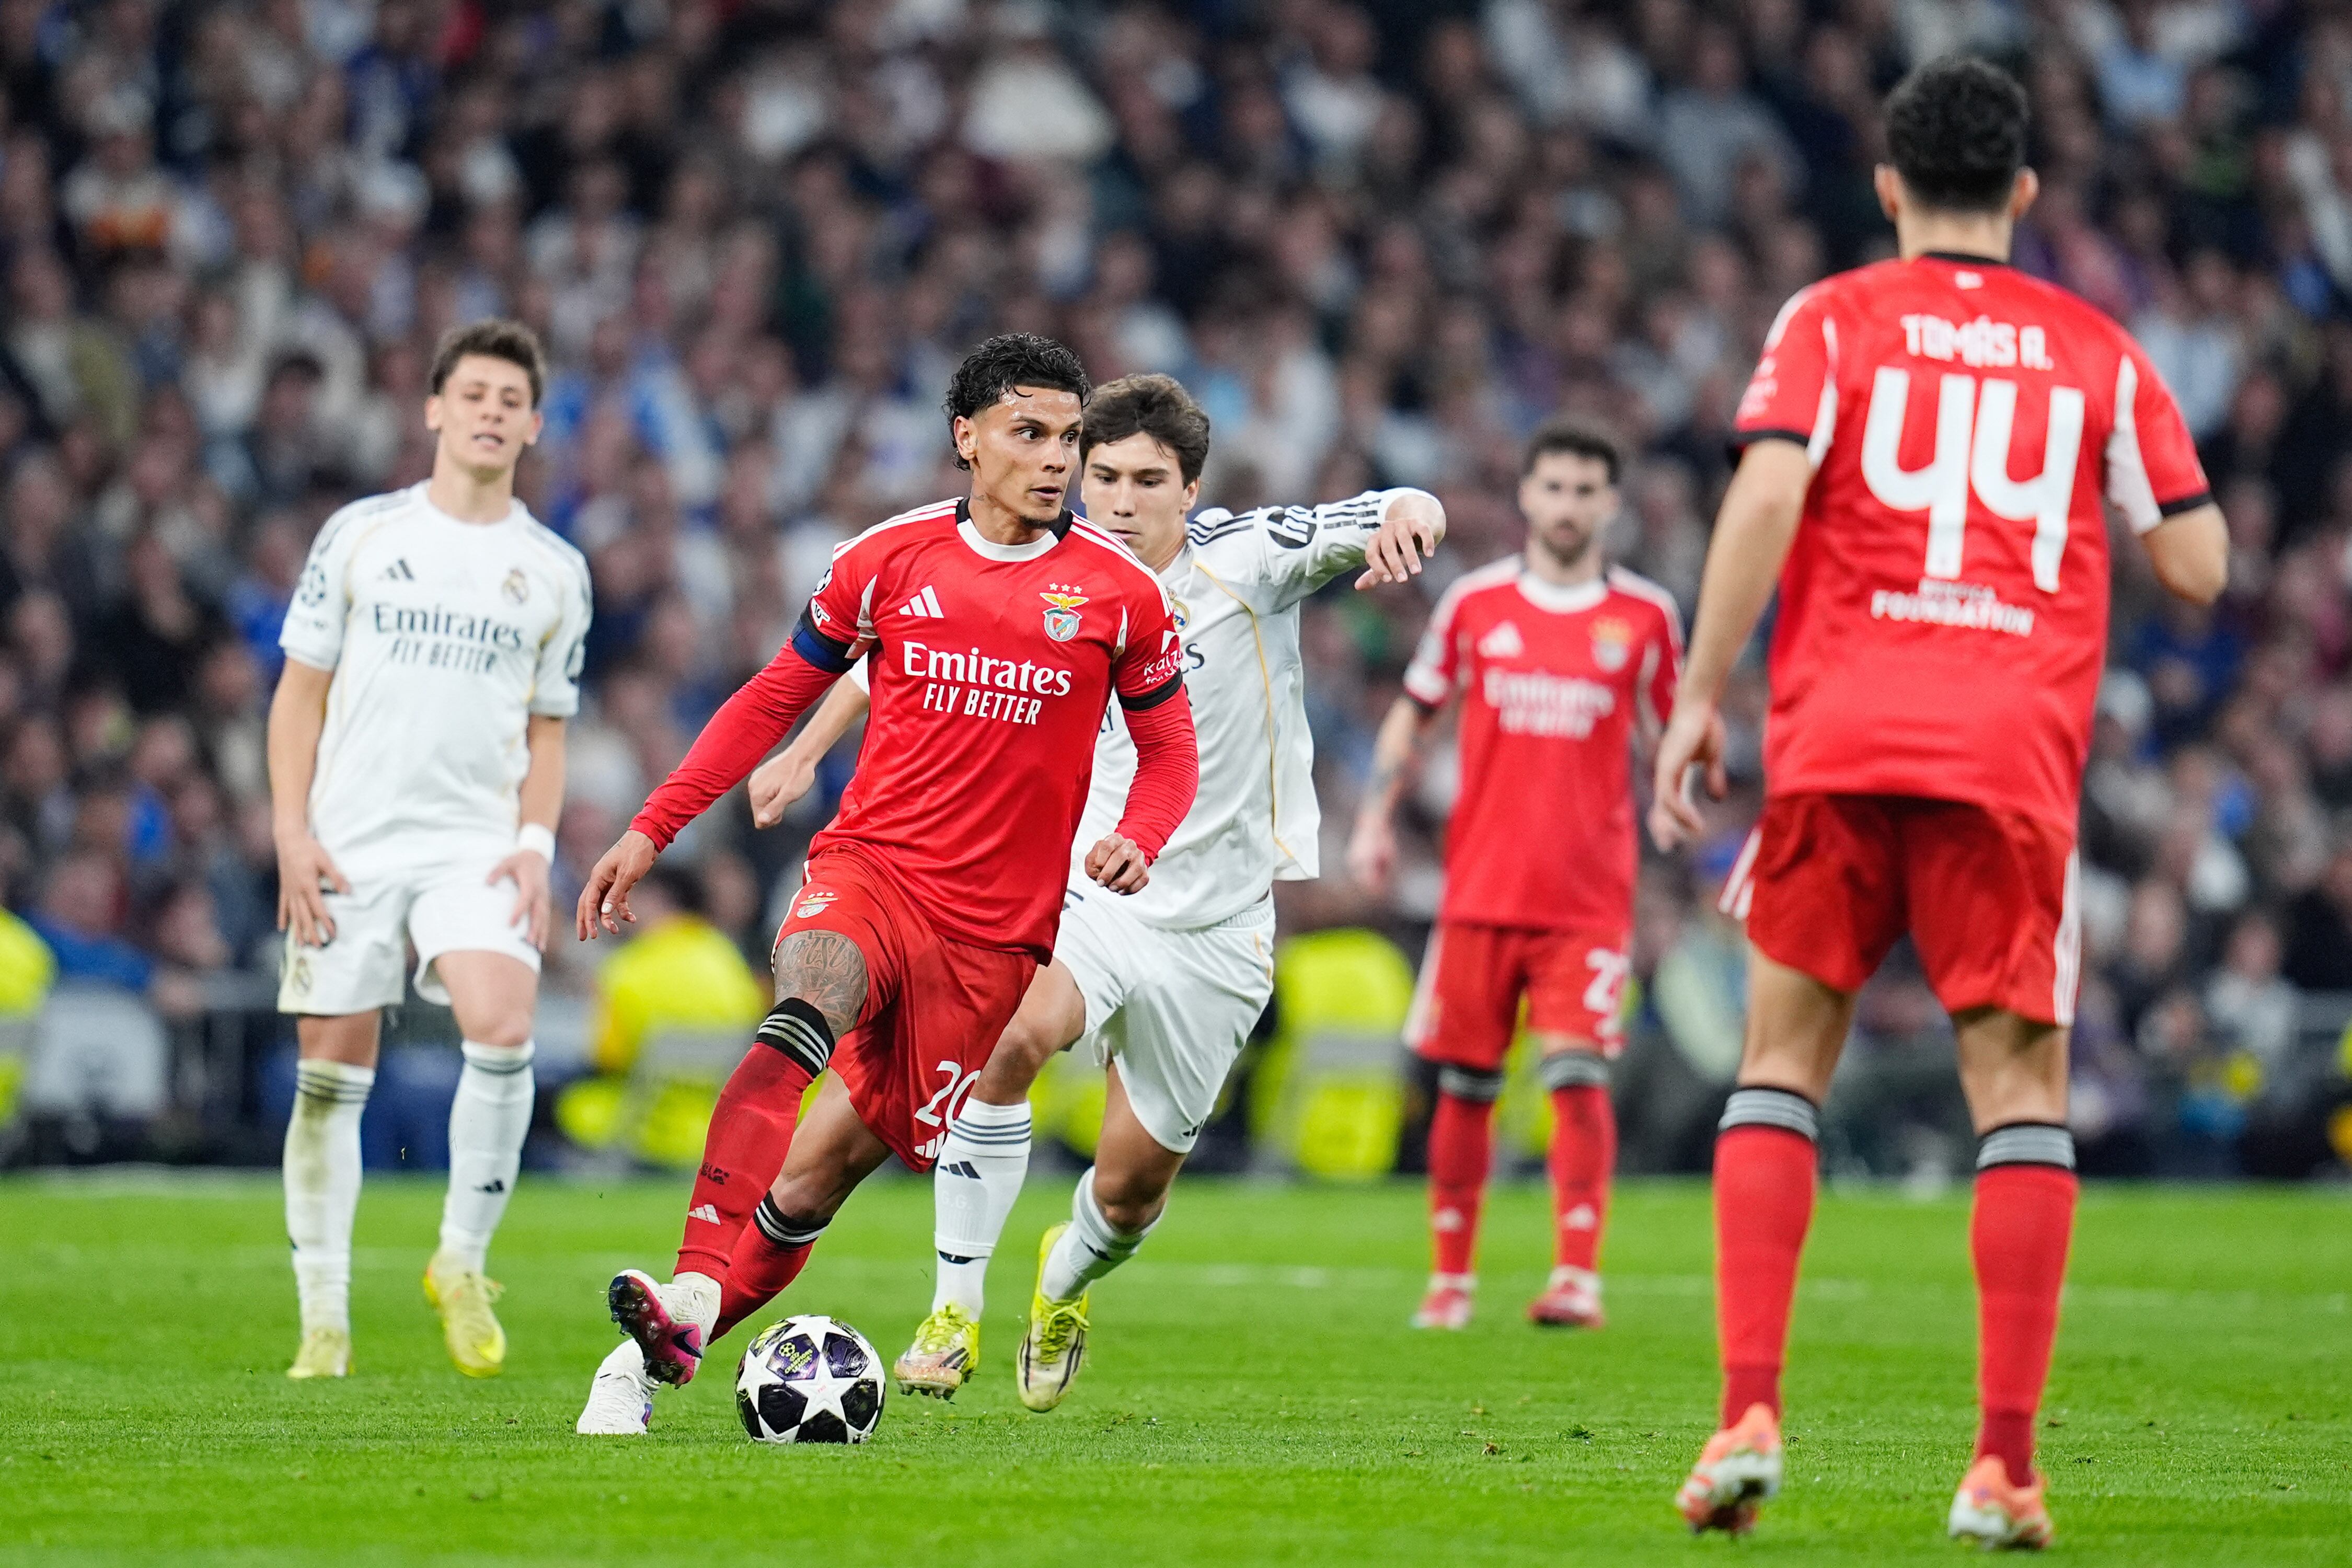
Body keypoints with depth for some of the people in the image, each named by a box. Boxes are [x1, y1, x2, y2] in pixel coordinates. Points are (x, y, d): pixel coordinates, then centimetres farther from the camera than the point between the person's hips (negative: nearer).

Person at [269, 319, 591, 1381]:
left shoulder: (554, 571, 10)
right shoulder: (360, 534, 6)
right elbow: (300, 693, 7)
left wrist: (536, 843, -1)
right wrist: (292, 833, -3)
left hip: (476, 845, 0)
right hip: (348, 844, 0)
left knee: (503, 1027, -23)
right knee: (330, 1076, 0)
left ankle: (462, 1264, -6)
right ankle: (324, 1318, 11)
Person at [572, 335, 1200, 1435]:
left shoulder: (1120, 594, 3)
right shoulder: (889, 560, 5)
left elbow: (1168, 753, 12)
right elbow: (776, 698, 16)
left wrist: (1137, 840, -10)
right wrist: (653, 828, 12)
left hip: (996, 930, 1)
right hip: (870, 868, -1)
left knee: (831, 1161, -2)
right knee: (808, 1005, -34)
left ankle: (646, 1364, 8)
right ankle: (691, 1294, -45)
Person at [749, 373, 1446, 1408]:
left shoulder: (1245, 558, -11)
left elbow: (1402, 512, -20)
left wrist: (1403, 521, -44)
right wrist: (807, 752, 2)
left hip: (1215, 932, 0)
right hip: (1085, 889, 0)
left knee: (1131, 1187, 7)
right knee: (1014, 1031, -33)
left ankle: (1064, 1286, 45)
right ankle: (954, 1310, -23)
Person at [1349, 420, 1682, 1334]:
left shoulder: (1646, 617, 3)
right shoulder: (1475, 602, 5)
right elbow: (1413, 713, 15)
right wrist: (1376, 817, 5)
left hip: (1590, 897, -2)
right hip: (1480, 885, 2)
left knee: (1577, 1076, -14)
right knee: (1465, 1085, 4)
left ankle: (1578, 1274, -11)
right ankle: (1451, 1276, 15)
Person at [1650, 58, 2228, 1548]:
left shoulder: (1833, 321, 7)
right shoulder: (2099, 353, 11)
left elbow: (1768, 493, -9)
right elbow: (2197, 564, 9)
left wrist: (1701, 695, -6)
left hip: (1838, 744, 0)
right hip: (2015, 754, 0)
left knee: (1785, 1057, 11)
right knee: (2024, 1088, 4)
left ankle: (1749, 1415, -1)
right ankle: (2006, 1466, -4)